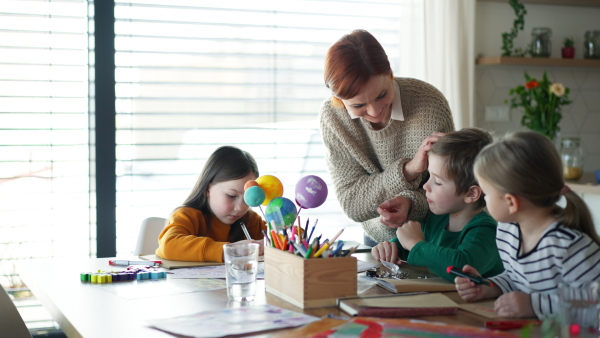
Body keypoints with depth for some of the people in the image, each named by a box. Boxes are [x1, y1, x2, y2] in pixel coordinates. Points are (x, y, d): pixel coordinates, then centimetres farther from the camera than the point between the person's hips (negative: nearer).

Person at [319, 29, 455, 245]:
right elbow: (351, 205, -15)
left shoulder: (430, 104, -20)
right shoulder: (332, 117, -12)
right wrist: (408, 169, -27)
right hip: (378, 239, 3)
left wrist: (411, 202, -32)